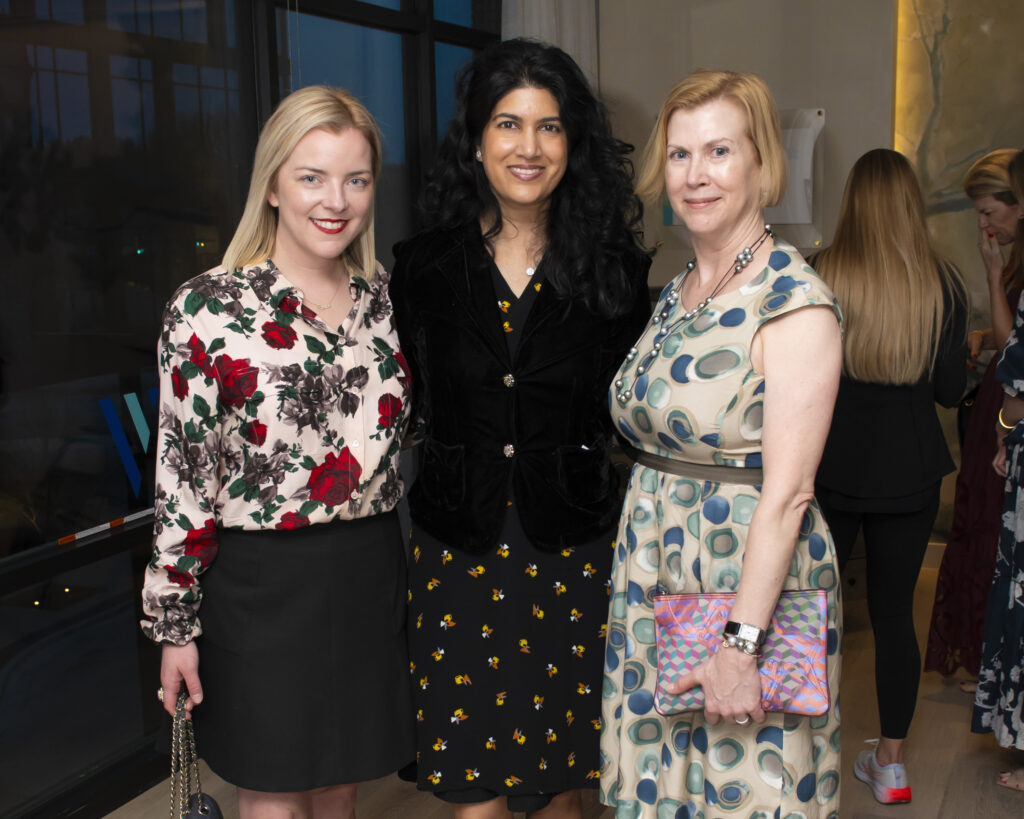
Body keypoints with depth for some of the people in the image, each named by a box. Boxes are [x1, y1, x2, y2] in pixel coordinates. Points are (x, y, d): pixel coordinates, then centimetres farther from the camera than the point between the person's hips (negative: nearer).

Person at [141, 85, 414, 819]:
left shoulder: (384, 298, 4)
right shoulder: (208, 309, -10)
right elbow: (182, 477, -8)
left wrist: (413, 581, 13)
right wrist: (175, 624, -5)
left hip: (370, 572, 4)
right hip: (264, 584, -4)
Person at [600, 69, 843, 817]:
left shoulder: (795, 304, -16)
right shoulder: (676, 293, 8)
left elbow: (787, 492, -21)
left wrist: (742, 643, -23)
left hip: (749, 578, -7)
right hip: (655, 577, 7)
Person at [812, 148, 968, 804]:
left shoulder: (819, 276, -10)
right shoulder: (944, 285, -4)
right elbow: (951, 389, -1)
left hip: (831, 467, -1)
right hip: (910, 472, 2)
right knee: (895, 612, 10)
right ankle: (891, 763, 21)